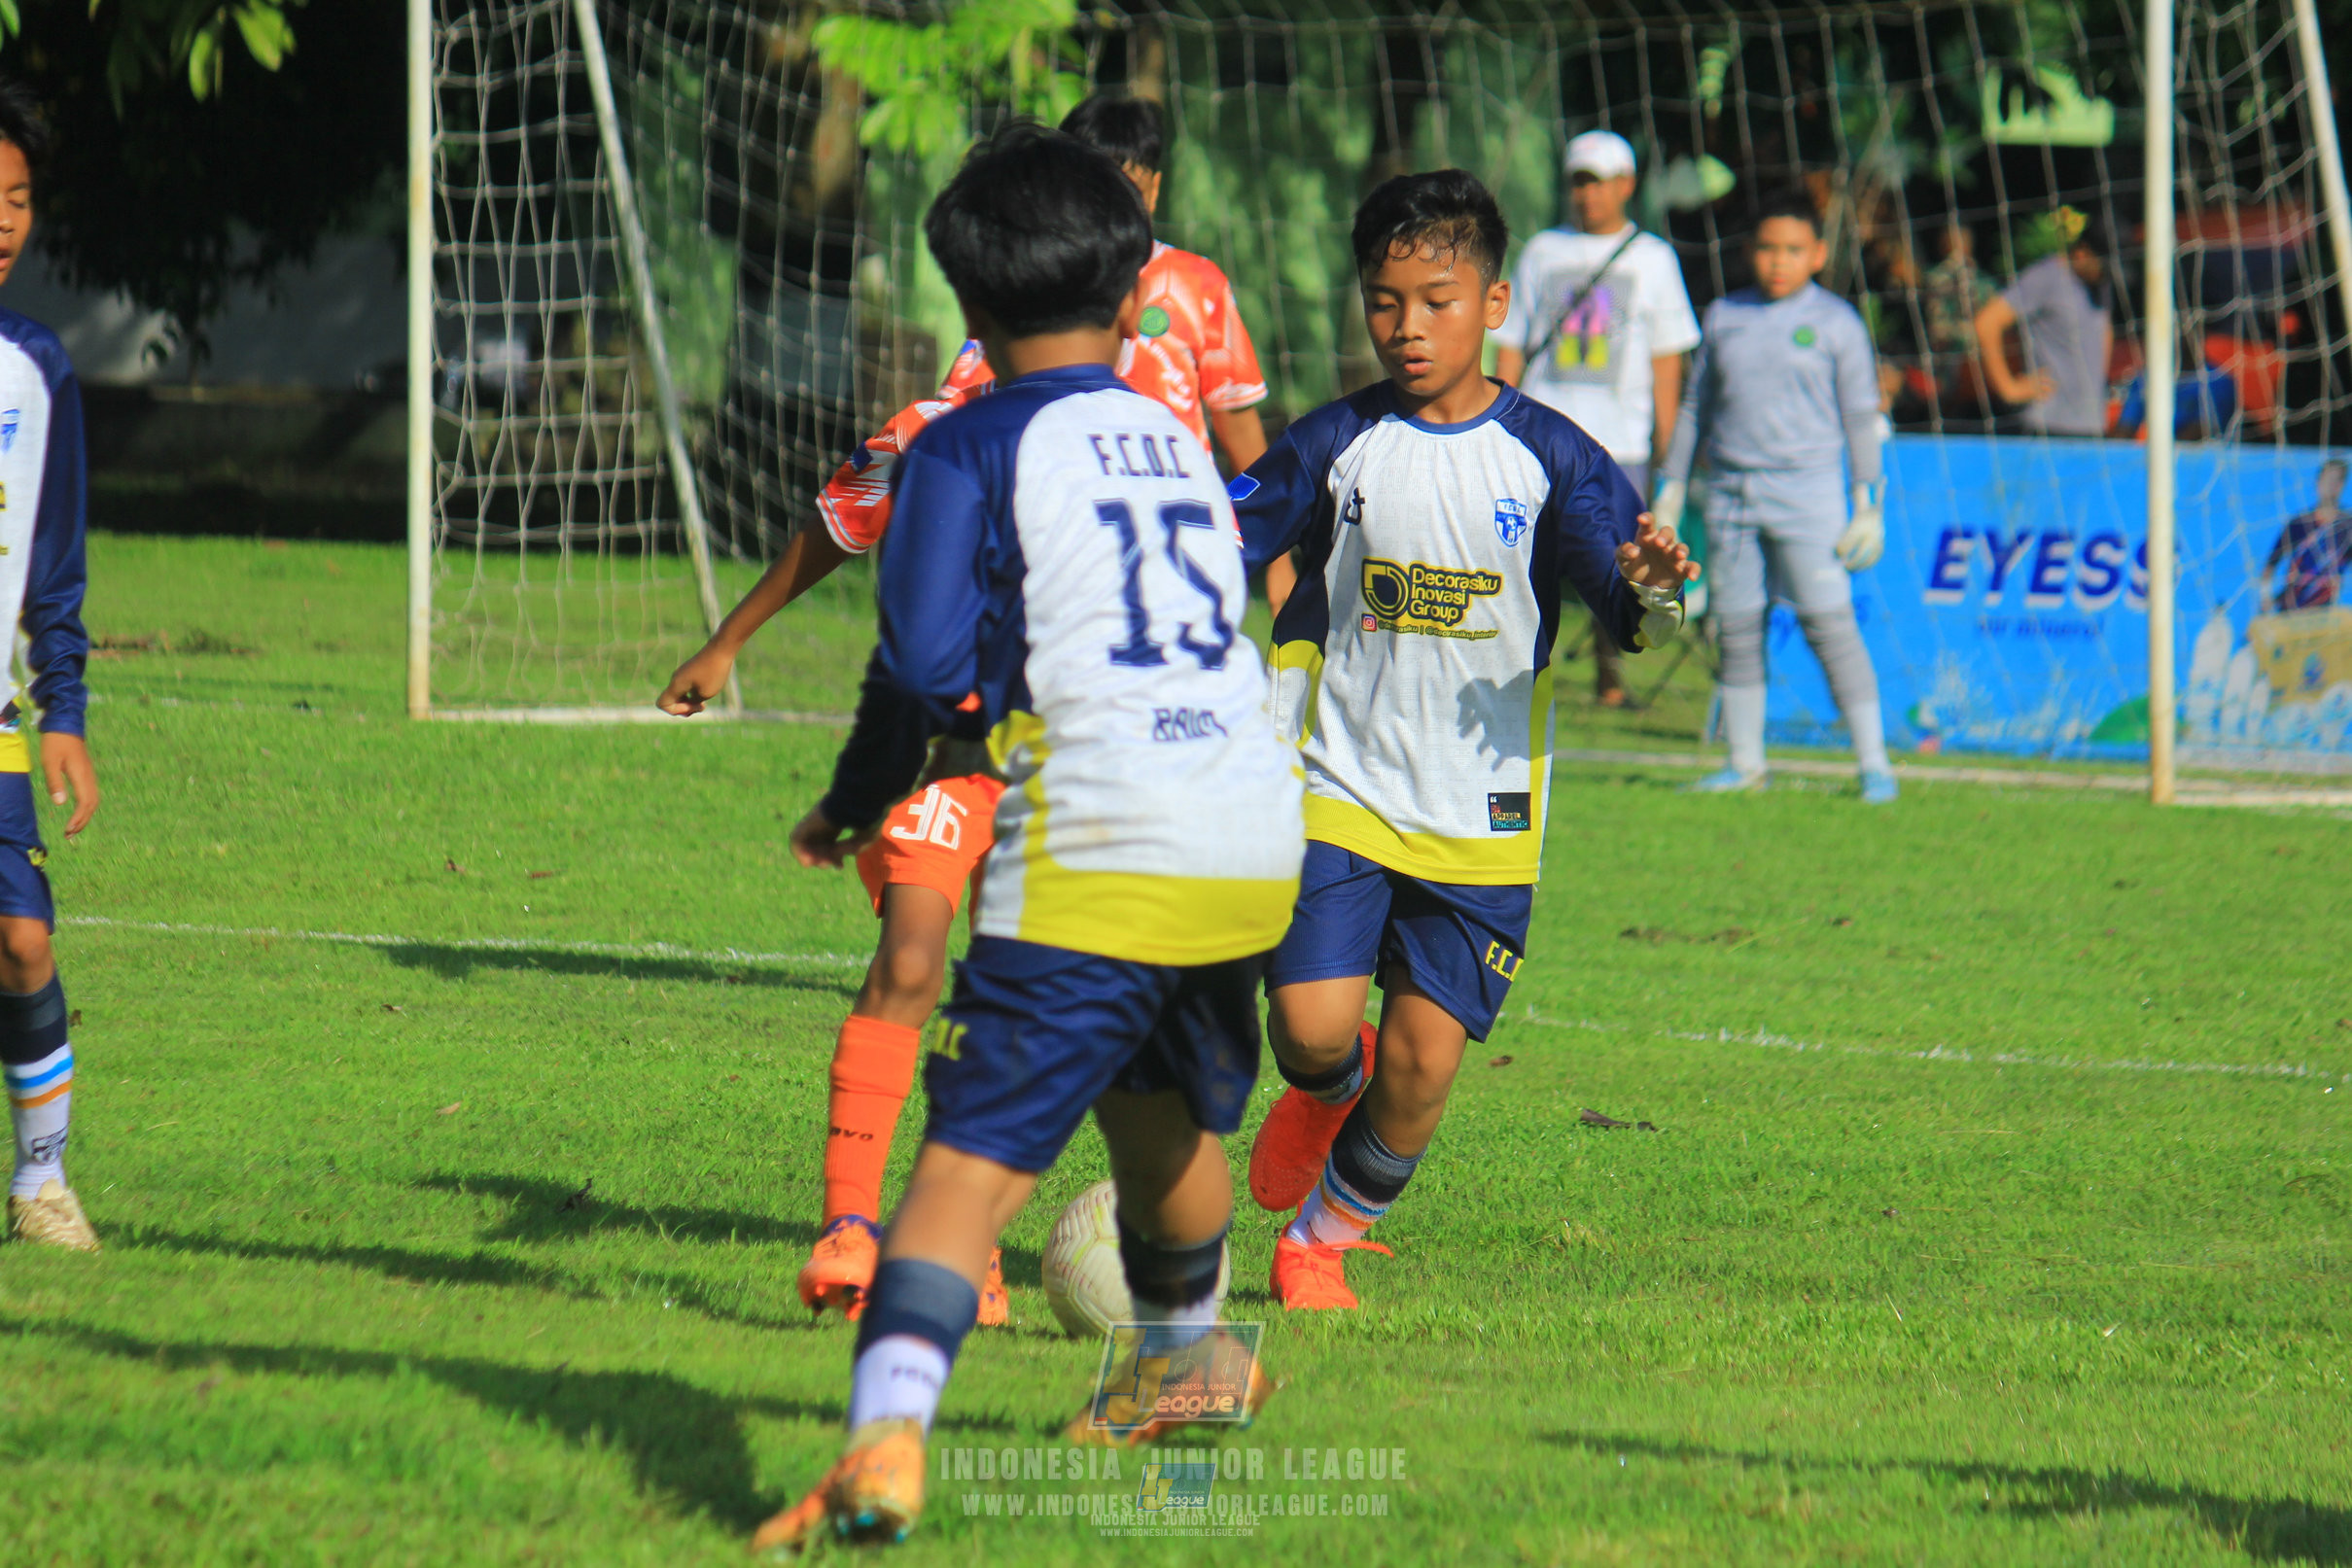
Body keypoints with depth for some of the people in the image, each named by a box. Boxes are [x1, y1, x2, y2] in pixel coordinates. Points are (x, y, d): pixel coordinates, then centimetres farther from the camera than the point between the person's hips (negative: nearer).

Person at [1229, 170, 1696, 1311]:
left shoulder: (1548, 458, -3)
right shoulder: (1333, 447, -1)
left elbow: (1628, 614, -10)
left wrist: (1649, 588, -32)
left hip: (1481, 818, 0)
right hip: (1340, 793, 0)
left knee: (1425, 1060, -2)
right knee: (1308, 1030, -12)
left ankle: (1323, 1238, 22)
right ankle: (1328, 1090, 26)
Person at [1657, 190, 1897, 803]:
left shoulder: (1837, 324, 1)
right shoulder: (1724, 316, 12)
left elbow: (1860, 415, 1)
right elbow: (1696, 404, 19)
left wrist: (1867, 503, -4)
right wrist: (1671, 488, 16)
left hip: (1807, 489, -4)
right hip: (1731, 493, 4)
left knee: (1830, 622, -12)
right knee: (1738, 630, 5)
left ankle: (1873, 763, -9)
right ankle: (1745, 764, 14)